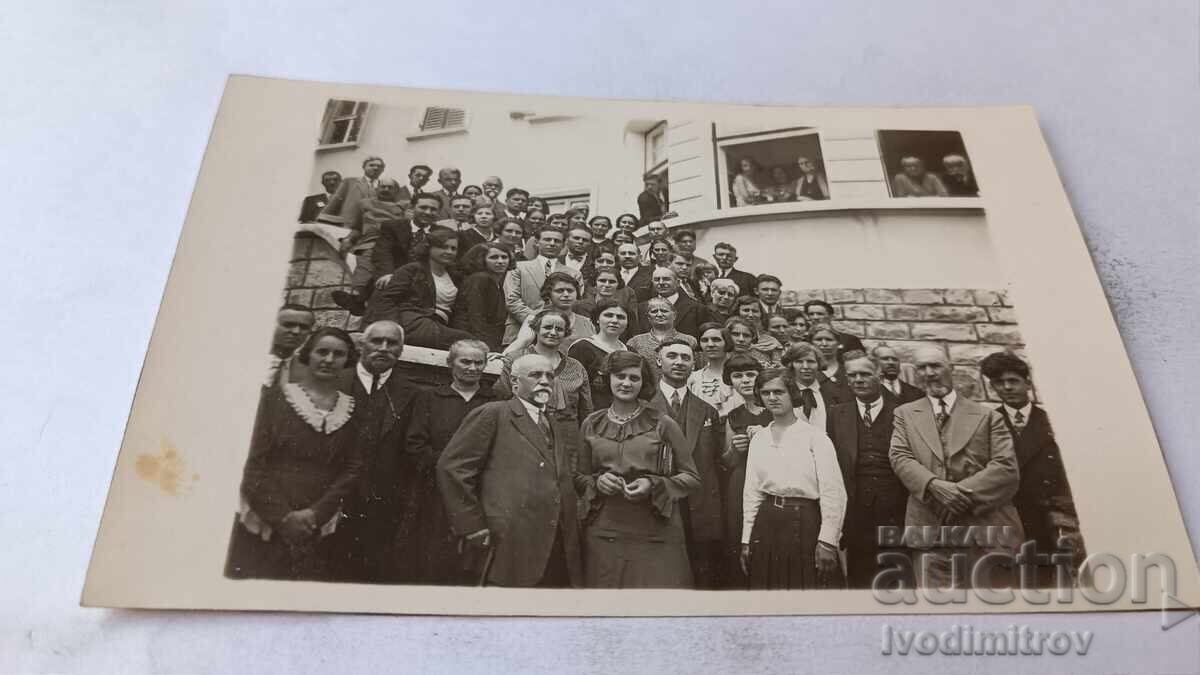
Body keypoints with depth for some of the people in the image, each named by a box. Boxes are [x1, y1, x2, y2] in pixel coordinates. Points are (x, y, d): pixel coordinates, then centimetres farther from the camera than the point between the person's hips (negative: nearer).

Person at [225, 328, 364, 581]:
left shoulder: (352, 408, 4)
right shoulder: (277, 397, -1)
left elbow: (353, 468, 1)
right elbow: (256, 463, -3)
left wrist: (316, 513, -10)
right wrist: (282, 517, -10)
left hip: (317, 529, 2)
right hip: (264, 524, -1)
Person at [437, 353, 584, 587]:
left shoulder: (555, 426, 21)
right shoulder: (492, 414, -1)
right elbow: (451, 467, -8)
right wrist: (473, 528, -10)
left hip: (559, 554, 6)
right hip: (509, 549, -6)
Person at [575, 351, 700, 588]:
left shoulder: (663, 424, 0)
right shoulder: (592, 424, 7)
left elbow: (692, 478, 2)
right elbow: (578, 477, 14)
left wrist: (653, 485, -13)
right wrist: (596, 481, -7)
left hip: (655, 533, -1)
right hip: (604, 532, 2)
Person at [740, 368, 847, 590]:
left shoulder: (814, 436, -4)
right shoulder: (758, 440, 10)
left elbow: (833, 492, -10)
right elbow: (751, 493, 11)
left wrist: (827, 540, -16)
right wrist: (746, 540, 8)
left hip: (805, 523, -4)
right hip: (767, 524, 4)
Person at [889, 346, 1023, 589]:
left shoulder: (988, 416, 11)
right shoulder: (905, 414, 15)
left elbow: (1007, 468, -1)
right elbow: (900, 457, 1)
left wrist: (963, 492, -14)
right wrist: (934, 485, -18)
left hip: (984, 528, 0)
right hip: (929, 531, 0)